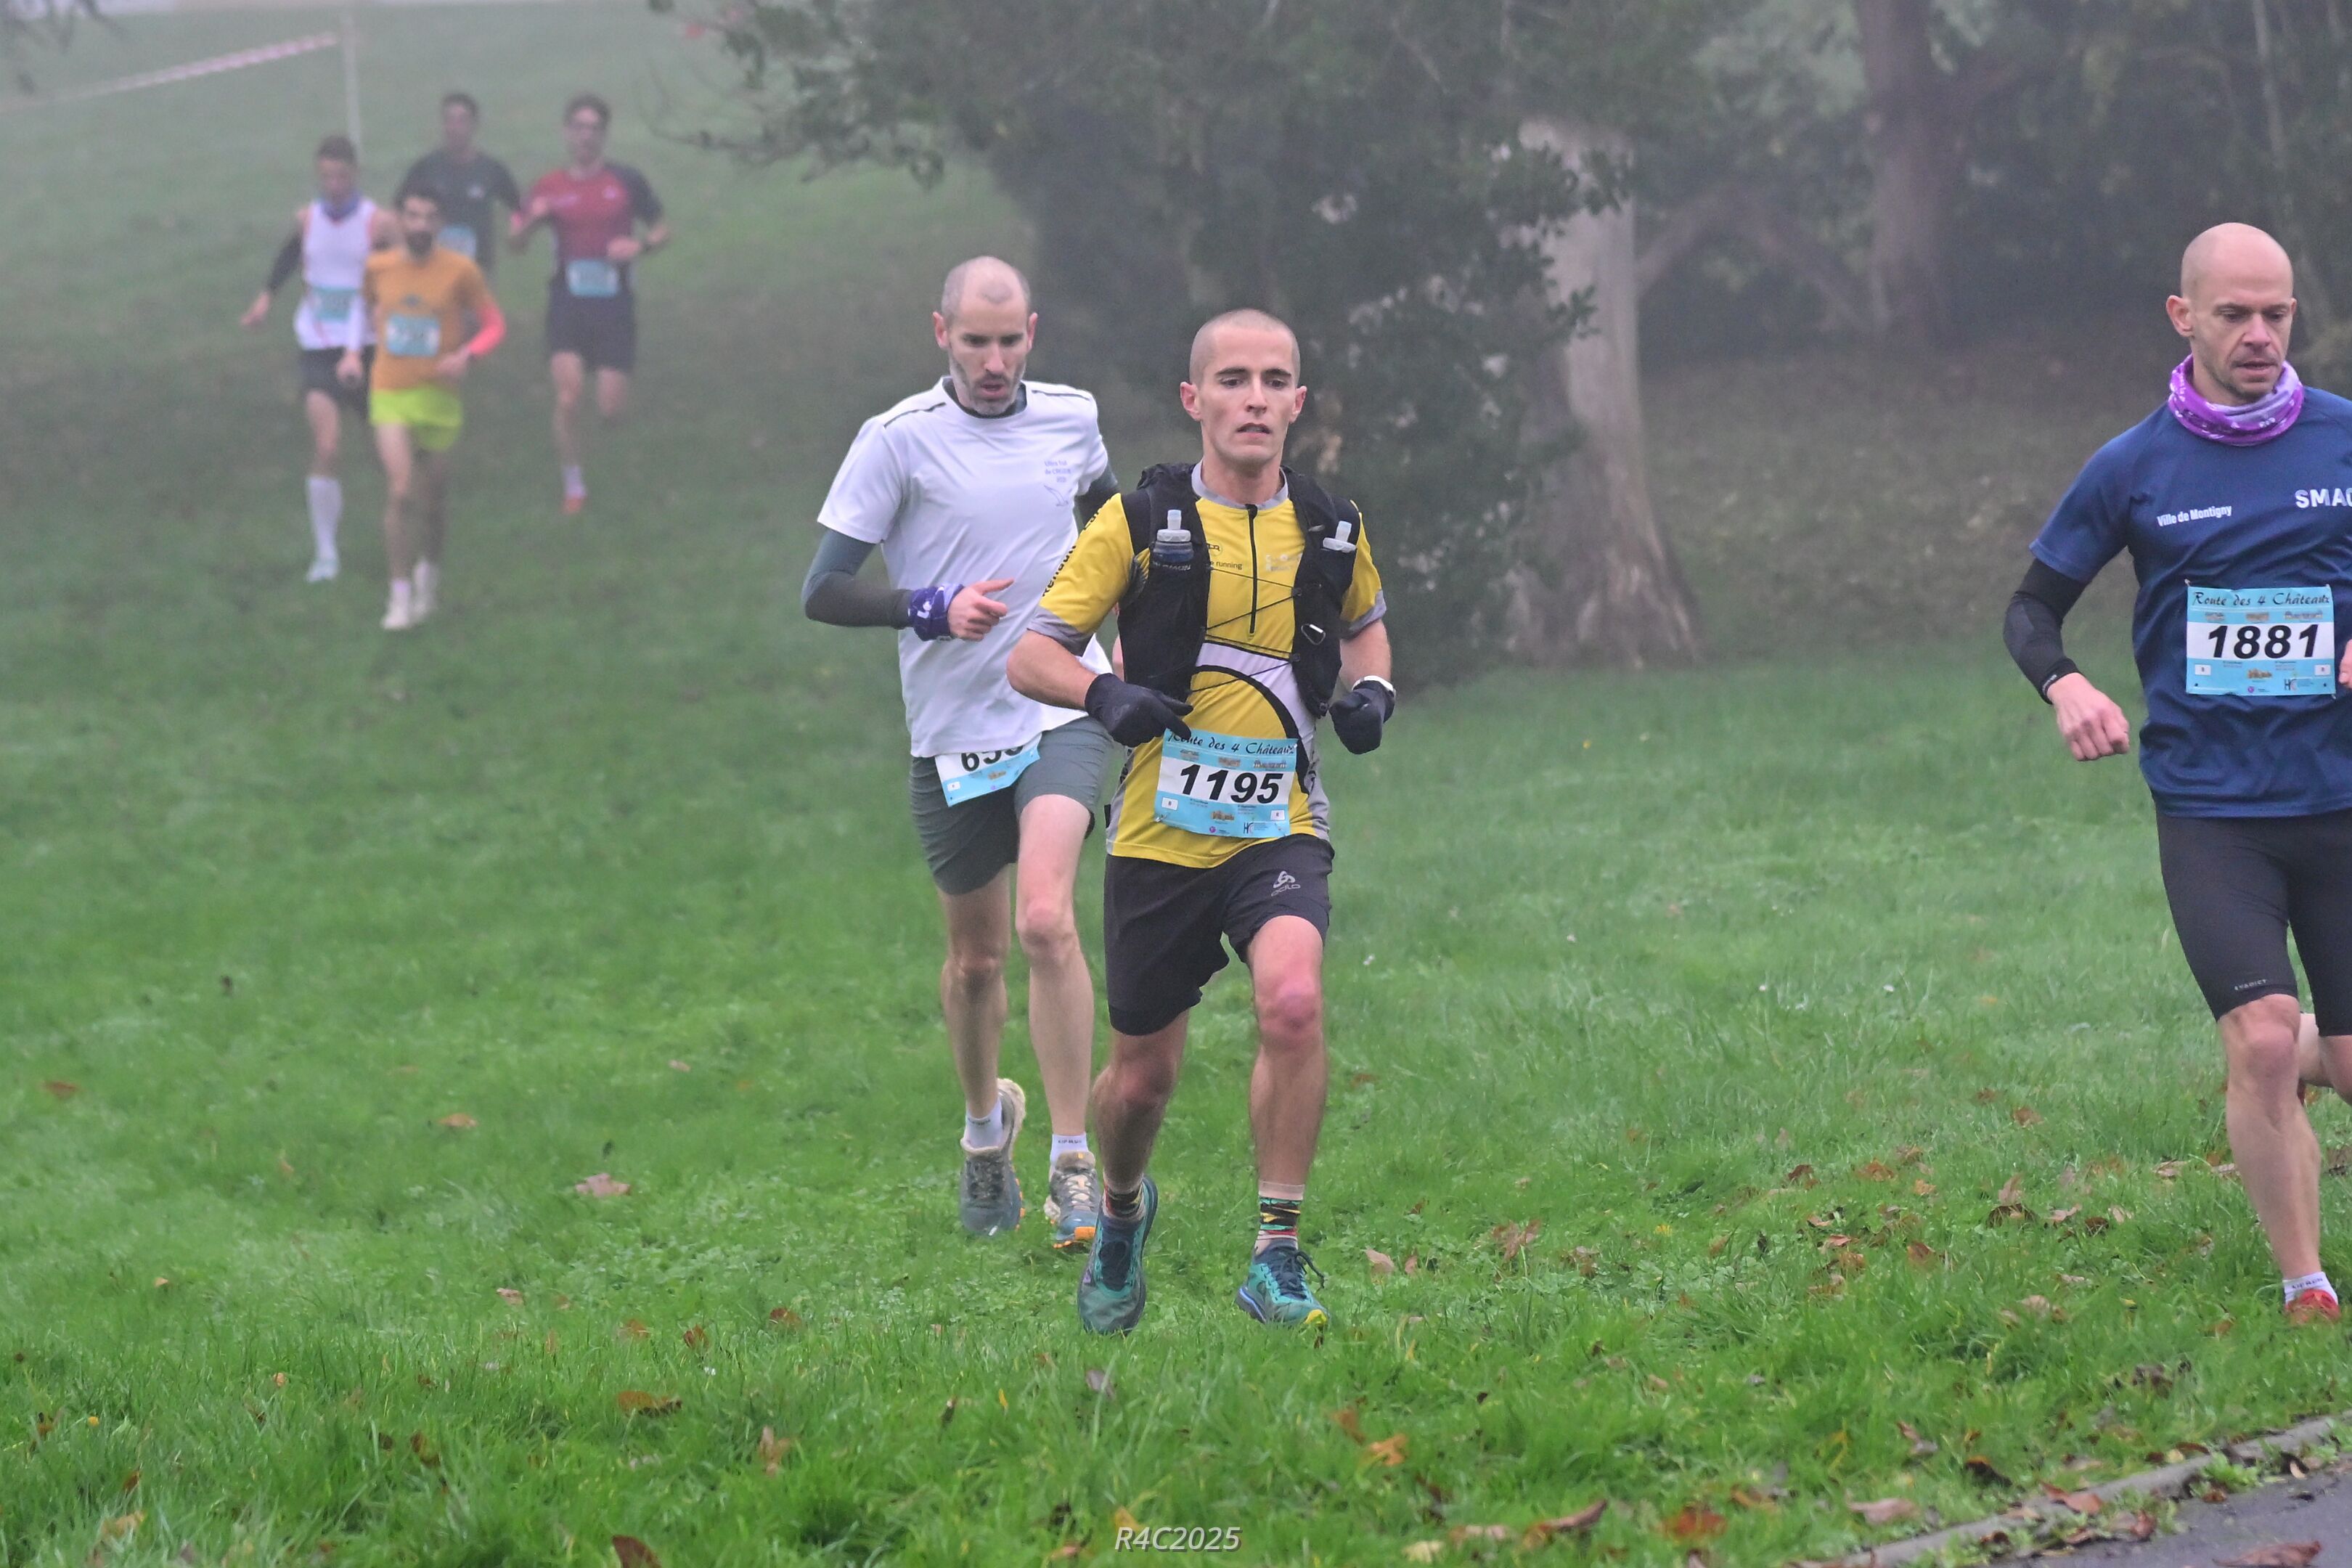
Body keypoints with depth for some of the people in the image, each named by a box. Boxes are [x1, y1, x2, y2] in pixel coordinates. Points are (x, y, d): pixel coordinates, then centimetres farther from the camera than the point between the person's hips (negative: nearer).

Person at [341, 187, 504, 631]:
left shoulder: (460, 271, -8)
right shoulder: (378, 268, -1)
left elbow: (494, 323, -2)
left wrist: (466, 356, -19)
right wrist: (353, 351, 7)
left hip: (439, 395, 0)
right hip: (390, 395, 0)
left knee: (432, 496, 11)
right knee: (400, 491, -15)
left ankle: (429, 568, 41)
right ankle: (401, 593, -9)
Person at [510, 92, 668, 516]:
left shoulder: (626, 181, 2)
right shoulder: (551, 188, 4)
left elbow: (662, 231, 10)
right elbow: (517, 241, 8)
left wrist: (640, 246, -12)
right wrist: (530, 220, -15)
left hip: (615, 305, 0)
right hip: (568, 303, 0)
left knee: (611, 409, -3)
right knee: (567, 398, -14)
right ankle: (573, 485, 2)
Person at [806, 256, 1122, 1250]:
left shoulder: (1071, 418, 4)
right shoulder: (898, 441, -7)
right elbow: (822, 591, -7)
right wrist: (932, 608, -20)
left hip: (1063, 711, 0)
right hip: (952, 730, 0)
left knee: (1045, 922, -20)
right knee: (975, 956, 10)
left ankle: (1073, 1161, -15)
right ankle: (986, 1122, 38)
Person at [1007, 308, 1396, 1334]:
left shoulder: (1333, 531, 5)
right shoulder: (1141, 523, -4)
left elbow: (1365, 622, 27)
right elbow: (1030, 656, -2)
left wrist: (1370, 691, 5)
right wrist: (1103, 694, -23)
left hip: (1279, 827, 1)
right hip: (1159, 833, 0)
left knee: (1292, 1000, -29)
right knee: (1141, 1080, 8)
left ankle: (1278, 1254, -18)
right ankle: (1121, 1213, 43)